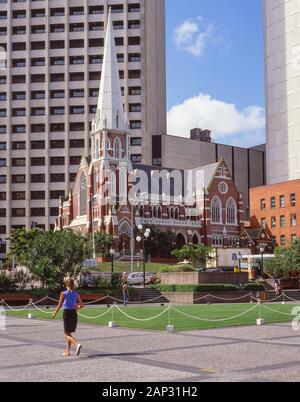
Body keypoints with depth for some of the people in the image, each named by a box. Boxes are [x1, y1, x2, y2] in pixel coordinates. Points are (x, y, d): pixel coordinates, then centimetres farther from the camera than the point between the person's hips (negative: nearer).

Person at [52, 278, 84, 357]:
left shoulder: (63, 293, -7)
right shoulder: (76, 294, 4)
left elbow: (60, 305, -11)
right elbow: (82, 305, 3)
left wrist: (55, 313, 0)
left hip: (67, 313, -5)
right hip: (74, 314, 5)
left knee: (67, 334, -1)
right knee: (69, 333, 19)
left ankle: (77, 344, -26)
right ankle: (68, 351, 21)